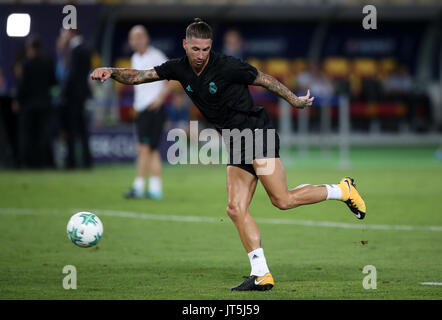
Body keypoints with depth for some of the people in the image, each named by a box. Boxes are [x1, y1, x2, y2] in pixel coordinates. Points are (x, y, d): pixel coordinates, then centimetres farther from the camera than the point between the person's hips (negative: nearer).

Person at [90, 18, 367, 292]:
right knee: (236, 209, -3)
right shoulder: (179, 69, 1)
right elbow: (138, 76, 1)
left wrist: (294, 100, 4)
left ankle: (343, 190, 6)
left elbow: (265, 79, -4)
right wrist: (111, 72, -16)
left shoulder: (227, 67, -16)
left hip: (258, 132, -7)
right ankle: (261, 275, -3)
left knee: (282, 200, -15)